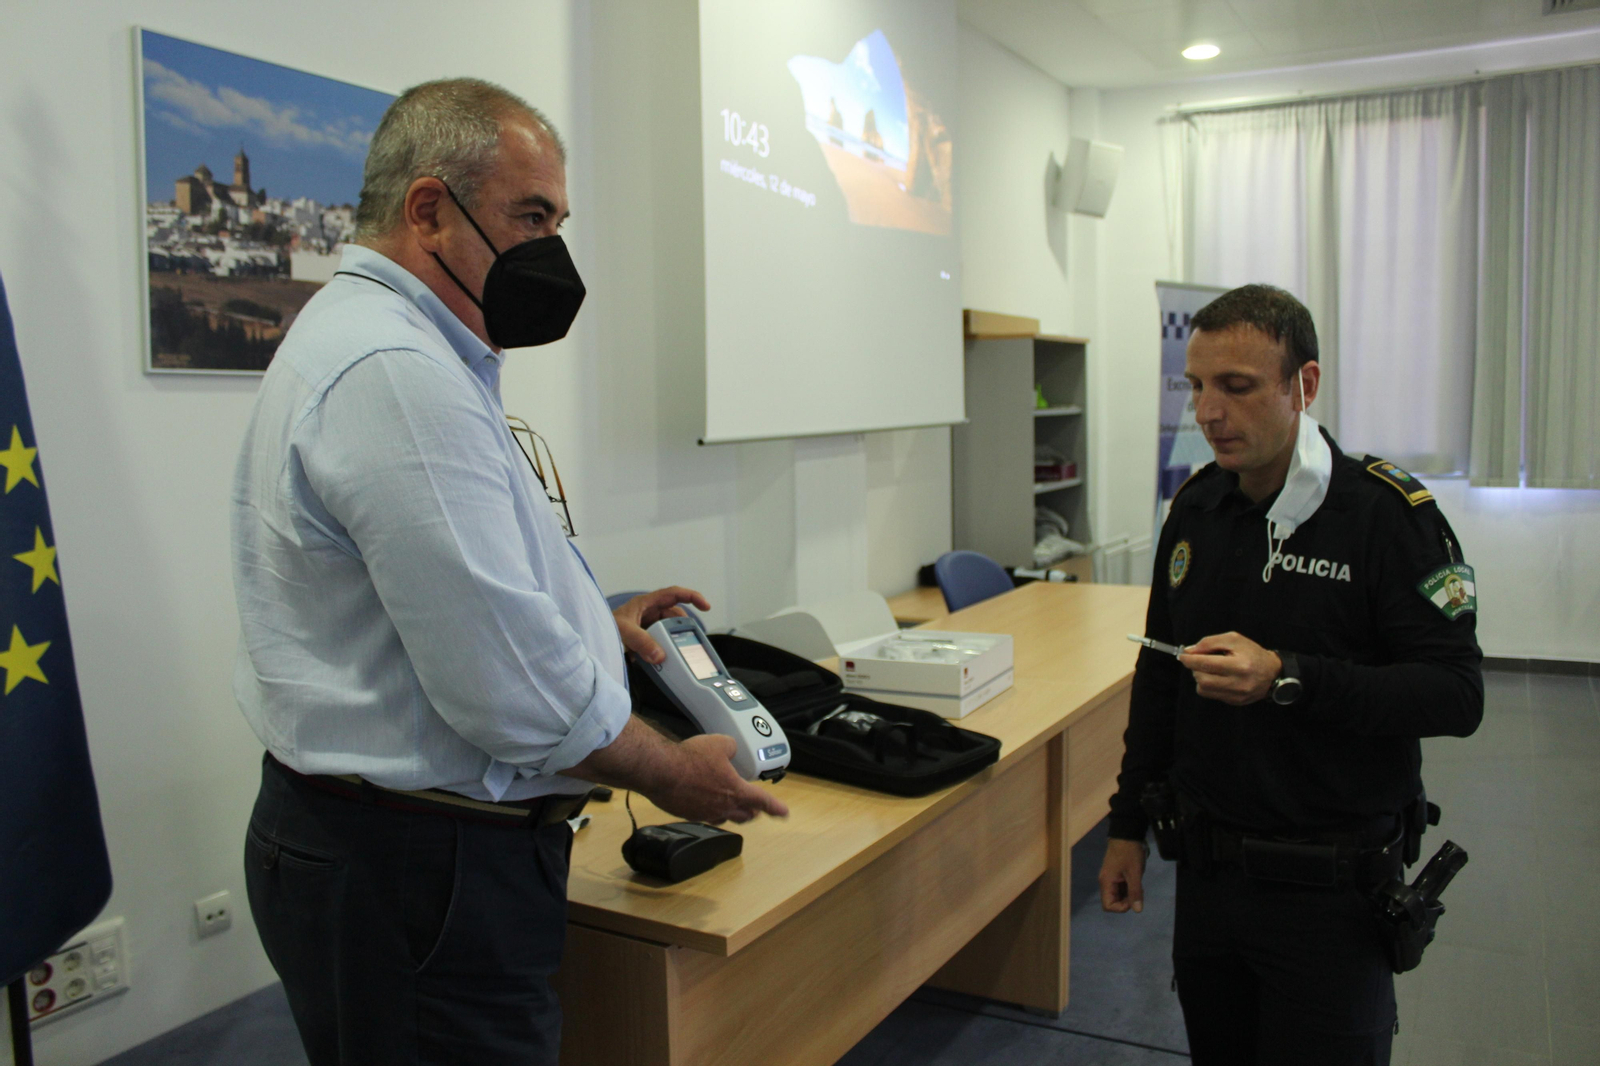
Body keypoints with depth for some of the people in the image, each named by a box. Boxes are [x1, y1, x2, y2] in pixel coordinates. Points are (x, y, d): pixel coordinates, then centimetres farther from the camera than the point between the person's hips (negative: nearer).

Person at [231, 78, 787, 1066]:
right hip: (414, 873, -11)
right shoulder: (399, 373, -23)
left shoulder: (360, 336, 13)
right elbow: (510, 686, -26)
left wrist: (594, 616, 13)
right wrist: (676, 775, -11)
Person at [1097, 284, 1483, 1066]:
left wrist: (1288, 679, -29)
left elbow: (1456, 693, -17)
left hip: (1329, 887, -5)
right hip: (1206, 868, 5)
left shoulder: (1388, 515, -14)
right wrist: (1129, 824, 12)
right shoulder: (1196, 507, 3)